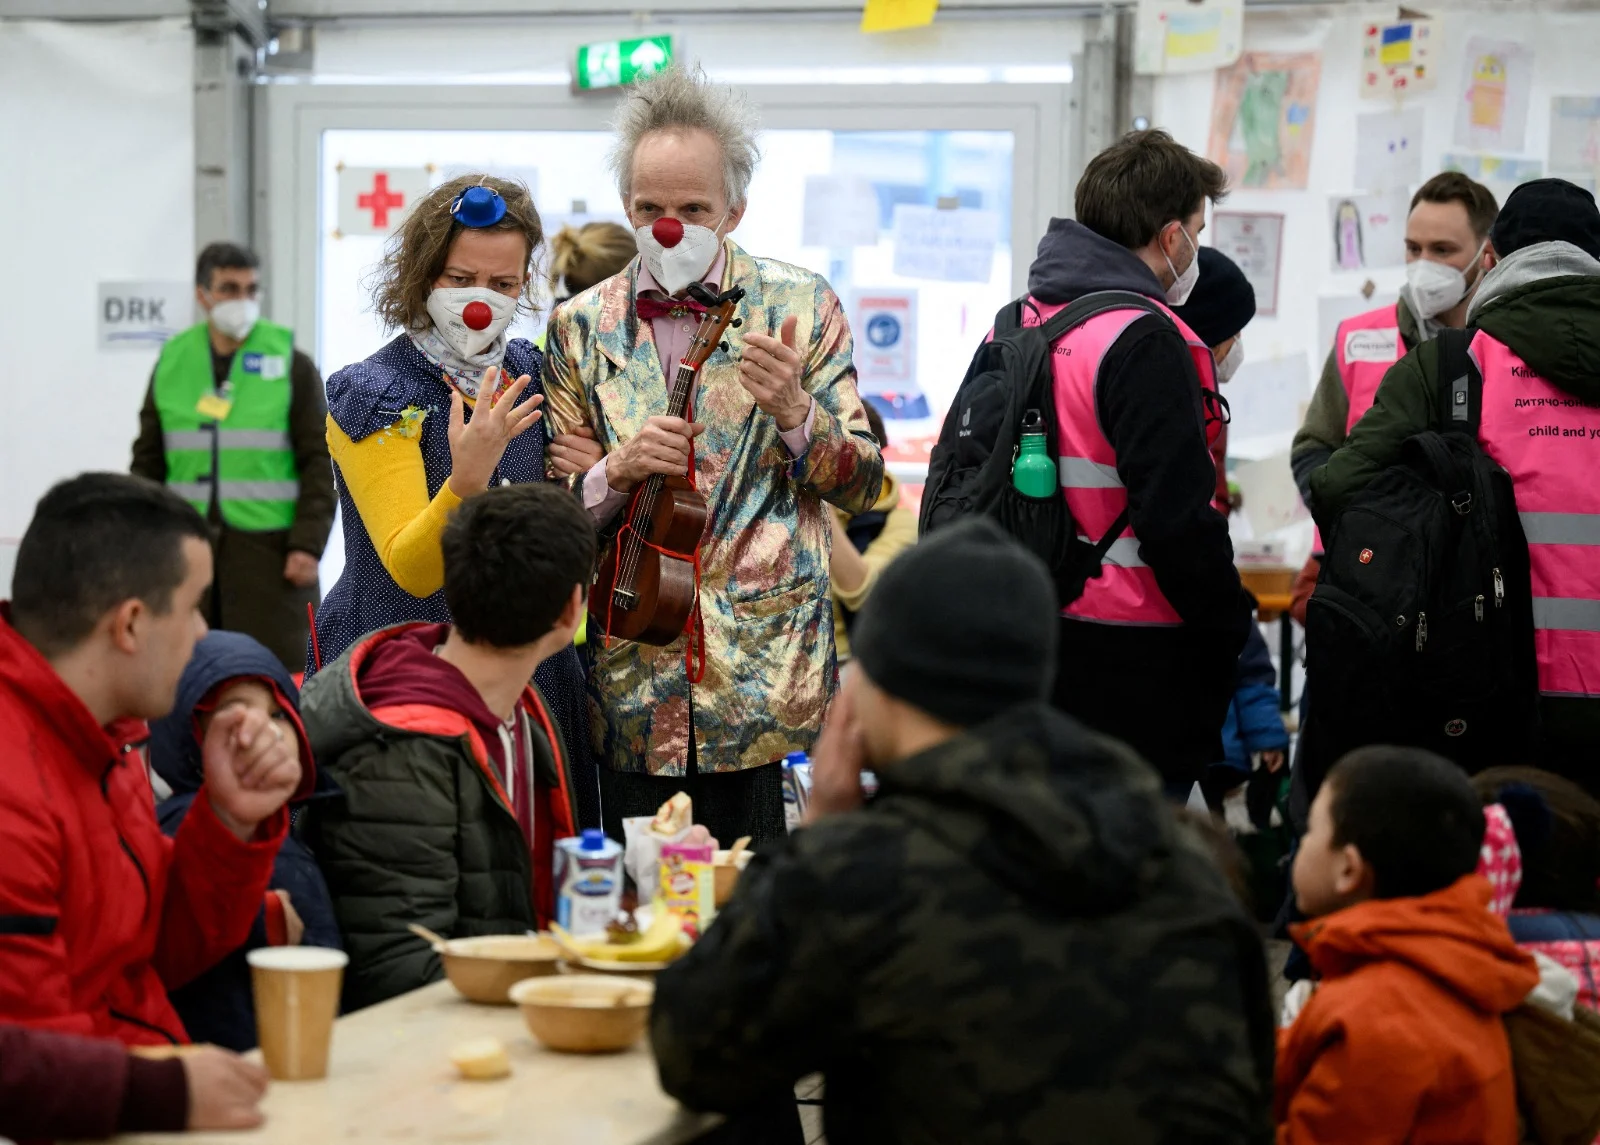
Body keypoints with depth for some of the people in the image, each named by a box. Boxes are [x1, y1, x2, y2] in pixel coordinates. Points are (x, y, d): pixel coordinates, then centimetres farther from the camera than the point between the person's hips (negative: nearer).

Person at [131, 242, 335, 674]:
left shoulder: (291, 365, 2)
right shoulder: (171, 363, 9)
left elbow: (319, 461, -1)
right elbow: (149, 460, 13)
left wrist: (308, 544, -9)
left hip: (268, 549, -2)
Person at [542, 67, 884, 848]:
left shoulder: (800, 307, 4)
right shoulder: (582, 326, 7)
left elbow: (863, 487, 3)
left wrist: (793, 412, -15)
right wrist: (615, 473, -12)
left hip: (769, 675, -1)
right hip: (635, 685, 1)